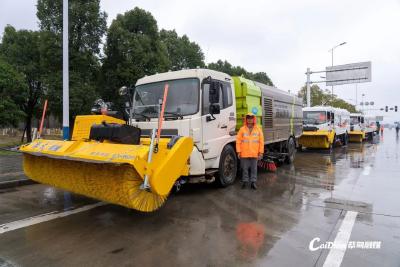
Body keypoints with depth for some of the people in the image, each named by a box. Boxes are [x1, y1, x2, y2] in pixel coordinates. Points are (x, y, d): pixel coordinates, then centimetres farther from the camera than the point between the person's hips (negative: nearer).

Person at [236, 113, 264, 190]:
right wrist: (238, 151, -5)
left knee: (254, 168, 8)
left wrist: (261, 152, 0)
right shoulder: (242, 129, 1)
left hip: (254, 154, 1)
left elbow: (261, 142, 4)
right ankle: (245, 181, 20)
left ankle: (253, 182, 18)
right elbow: (238, 141, -1)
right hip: (244, 154, -1)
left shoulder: (258, 129, 5)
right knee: (245, 168, 7)